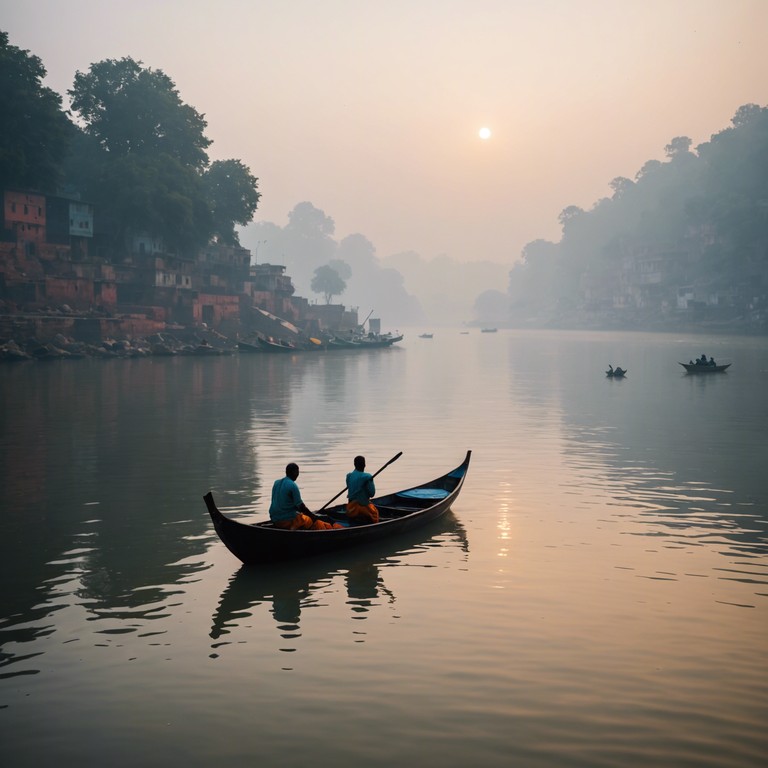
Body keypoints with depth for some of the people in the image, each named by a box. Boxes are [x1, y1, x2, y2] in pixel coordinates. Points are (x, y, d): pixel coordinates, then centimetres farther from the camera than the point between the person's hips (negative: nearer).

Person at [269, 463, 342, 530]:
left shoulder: (276, 483, 7)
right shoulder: (292, 486, -18)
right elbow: (300, 505, -14)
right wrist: (313, 516, -2)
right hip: (289, 521, -8)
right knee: (316, 523, 9)